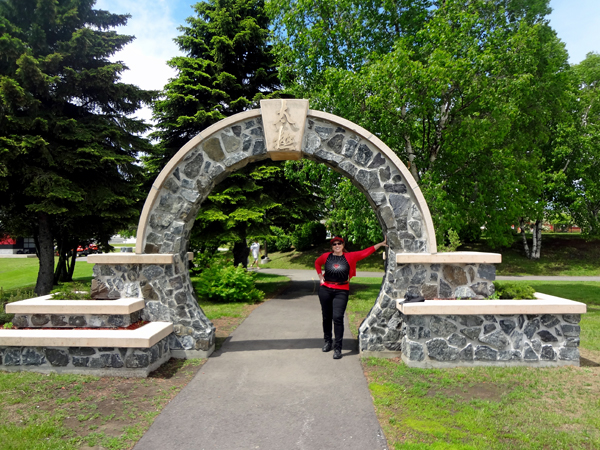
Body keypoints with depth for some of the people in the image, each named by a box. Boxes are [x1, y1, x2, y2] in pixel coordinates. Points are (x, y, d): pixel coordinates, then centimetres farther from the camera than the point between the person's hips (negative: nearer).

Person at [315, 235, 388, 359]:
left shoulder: (350, 256, -1)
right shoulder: (326, 256, 3)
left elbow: (366, 252, -3)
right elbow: (317, 263, 23)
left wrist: (381, 244, -7)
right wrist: (320, 276, 12)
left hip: (341, 292, -2)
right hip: (325, 290, 2)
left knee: (338, 317, -12)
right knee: (326, 317, 13)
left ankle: (338, 348, -4)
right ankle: (328, 341, 33)